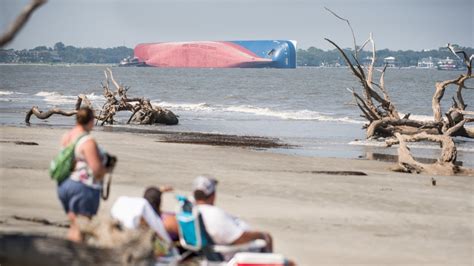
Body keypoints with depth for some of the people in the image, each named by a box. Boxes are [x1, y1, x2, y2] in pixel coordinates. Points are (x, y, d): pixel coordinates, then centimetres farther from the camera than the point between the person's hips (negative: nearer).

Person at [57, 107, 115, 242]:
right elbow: (97, 169, -21)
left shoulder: (66, 137, 7)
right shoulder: (88, 141, -18)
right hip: (83, 186, -8)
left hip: (63, 185, 8)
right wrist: (109, 168, 1)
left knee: (73, 225, 17)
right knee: (80, 230, -1)